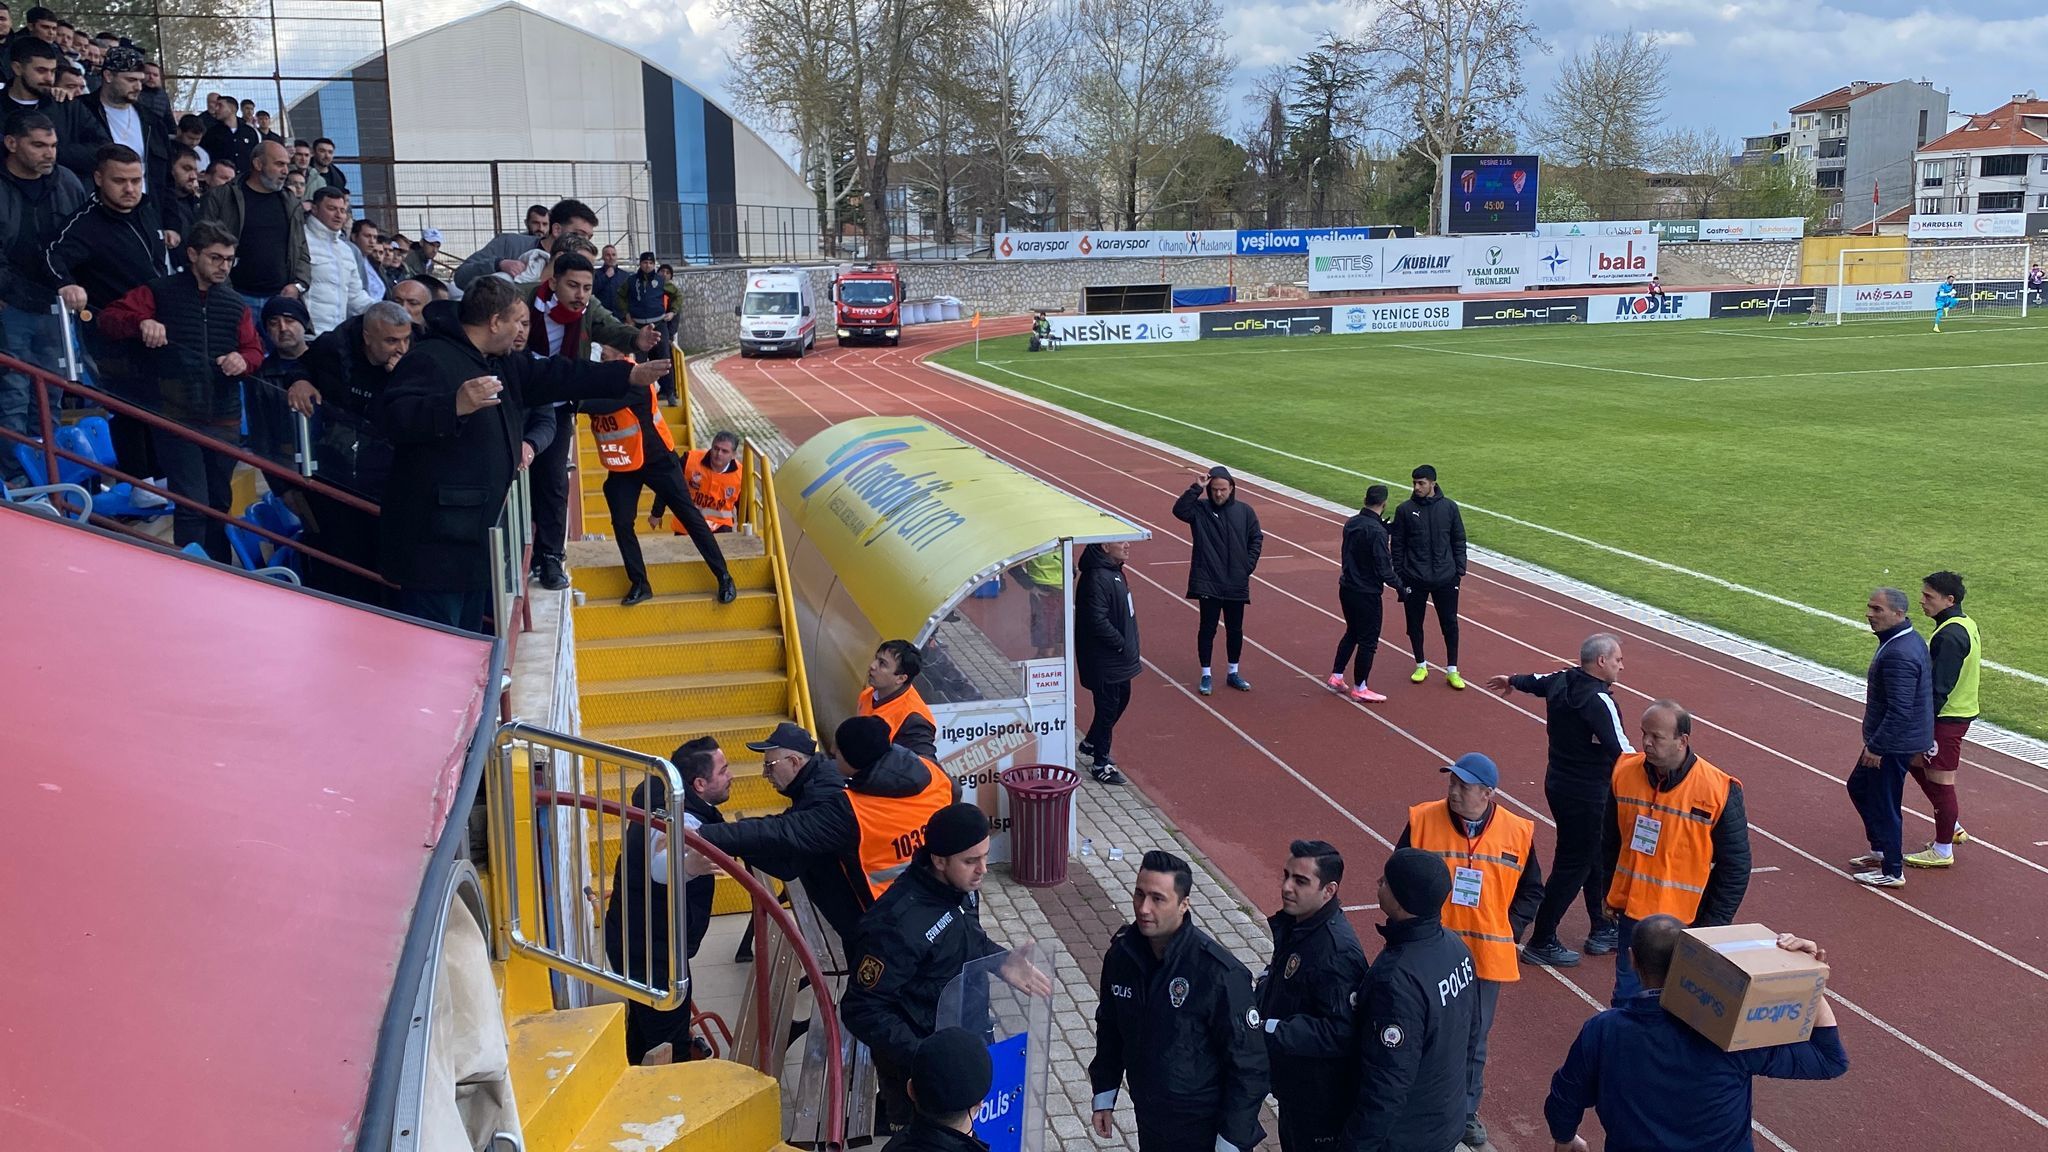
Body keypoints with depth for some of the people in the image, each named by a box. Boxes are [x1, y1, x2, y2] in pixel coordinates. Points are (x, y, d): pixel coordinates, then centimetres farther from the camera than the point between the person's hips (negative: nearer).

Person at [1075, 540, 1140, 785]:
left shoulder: (1115, 572, 8)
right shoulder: (1097, 578, -25)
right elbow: (1098, 621, -28)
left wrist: (1133, 651, 15)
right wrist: (1123, 645, -19)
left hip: (1119, 657, 10)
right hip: (1104, 660, -10)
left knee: (1122, 698, 22)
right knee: (1108, 707, 1)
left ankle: (1092, 743, 40)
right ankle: (1100, 763, 14)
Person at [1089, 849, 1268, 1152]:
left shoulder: (1220, 973, -25)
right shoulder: (1122, 951, -7)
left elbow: (1248, 1064, -18)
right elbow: (1109, 1027, 9)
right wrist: (1103, 1097, 12)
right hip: (1149, 1121, 5)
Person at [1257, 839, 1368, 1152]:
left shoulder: (1337, 952, -30)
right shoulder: (1294, 923, -1)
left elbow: (1339, 1032, -31)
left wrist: (1270, 1030, -32)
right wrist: (1257, 994, -2)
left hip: (1321, 1092, -9)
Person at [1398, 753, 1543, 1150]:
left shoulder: (1518, 833, -5)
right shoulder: (1422, 821, -10)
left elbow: (1531, 891, 8)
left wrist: (1510, 931, -2)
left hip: (1486, 958, 1)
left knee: (1473, 1039, 14)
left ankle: (1465, 1111, 33)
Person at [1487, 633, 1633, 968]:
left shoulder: (1561, 681, 1)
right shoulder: (1599, 700, -25)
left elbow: (1534, 681, 24)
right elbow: (1620, 750, -28)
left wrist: (1511, 681, 45)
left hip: (1559, 783, 9)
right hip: (1586, 794, -9)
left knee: (1595, 855, 22)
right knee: (1572, 867, 2)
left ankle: (1601, 931, 33)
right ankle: (1541, 943, 10)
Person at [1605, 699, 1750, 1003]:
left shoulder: (1719, 790, -15)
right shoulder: (1625, 772, -3)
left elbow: (1735, 866, -7)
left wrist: (1713, 925, -7)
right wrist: (1610, 893, 15)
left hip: (1685, 922, -4)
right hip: (1631, 913, 4)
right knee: (1626, 1000, 15)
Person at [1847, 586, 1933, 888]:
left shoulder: (1898, 654, -27)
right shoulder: (1911, 639, 6)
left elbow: (1900, 710, -28)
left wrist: (1875, 747, -21)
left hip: (1893, 744, -11)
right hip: (1897, 740, 11)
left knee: (1883, 806, 3)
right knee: (1858, 787, 23)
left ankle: (1892, 872, 16)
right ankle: (1881, 850, 36)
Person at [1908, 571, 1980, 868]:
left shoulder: (1949, 636, -24)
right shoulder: (1966, 624, 8)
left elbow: (1939, 688, -24)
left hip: (1946, 718, -10)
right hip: (1961, 711, 10)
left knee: (1939, 781, 2)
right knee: (1916, 762, 22)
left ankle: (1943, 851, 14)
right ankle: (1953, 827, 32)